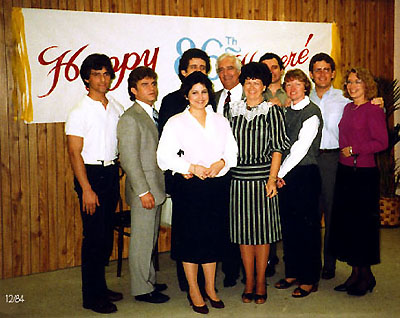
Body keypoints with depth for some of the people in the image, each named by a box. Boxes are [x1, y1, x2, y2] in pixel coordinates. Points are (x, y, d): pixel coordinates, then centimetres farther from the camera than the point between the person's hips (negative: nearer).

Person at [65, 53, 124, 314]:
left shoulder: (116, 108, 9)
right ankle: (92, 296, 8)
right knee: (94, 236, -3)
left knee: (107, 234, 12)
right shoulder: (80, 112, -9)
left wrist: (117, 170, 8)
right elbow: (75, 153, -12)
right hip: (91, 174, -6)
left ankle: (101, 287, 26)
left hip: (112, 172, 6)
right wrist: (86, 189, -17)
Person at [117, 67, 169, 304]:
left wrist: (158, 189, 13)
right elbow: (129, 159, -18)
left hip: (156, 188, 9)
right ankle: (142, 289, 12)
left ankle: (150, 281, 30)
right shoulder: (131, 118, -14)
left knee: (151, 239, 17)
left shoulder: (154, 114, 13)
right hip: (143, 190, -9)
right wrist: (143, 191, -19)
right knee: (142, 240, 1)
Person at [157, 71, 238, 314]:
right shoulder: (176, 122, 0)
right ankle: (194, 290, 18)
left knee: (213, 236, 10)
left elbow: (232, 151, 9)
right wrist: (192, 167, -16)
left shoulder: (221, 121, 11)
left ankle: (211, 288, 24)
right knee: (190, 237, 3)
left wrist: (221, 163, -11)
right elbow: (165, 156, -7)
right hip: (189, 186, -3)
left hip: (217, 185, 3)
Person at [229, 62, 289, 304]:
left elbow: (277, 148, -3)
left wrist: (272, 179, -10)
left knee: (262, 229, 3)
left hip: (263, 177, -3)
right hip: (239, 177, 3)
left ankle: (261, 283, 16)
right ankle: (249, 282, 20)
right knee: (243, 230, 7)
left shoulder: (272, 111, 0)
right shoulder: (233, 110, 8)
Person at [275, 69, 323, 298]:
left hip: (305, 174, -7)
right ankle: (293, 273, 24)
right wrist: (278, 173, 3)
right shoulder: (287, 112, 14)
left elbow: (300, 148, -15)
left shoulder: (312, 112, -9)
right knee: (289, 225, 12)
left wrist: (280, 173, -12)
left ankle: (309, 279, 9)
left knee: (307, 226, 0)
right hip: (285, 176, 7)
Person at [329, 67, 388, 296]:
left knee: (363, 224, 0)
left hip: (364, 173, -7)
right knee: (345, 223, 8)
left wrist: (354, 149, -12)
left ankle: (366, 276, 15)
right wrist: (344, 151, 8)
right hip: (345, 172, 7)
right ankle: (355, 274, 19)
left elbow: (381, 142, -13)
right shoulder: (348, 108, 13)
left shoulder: (373, 110, -8)